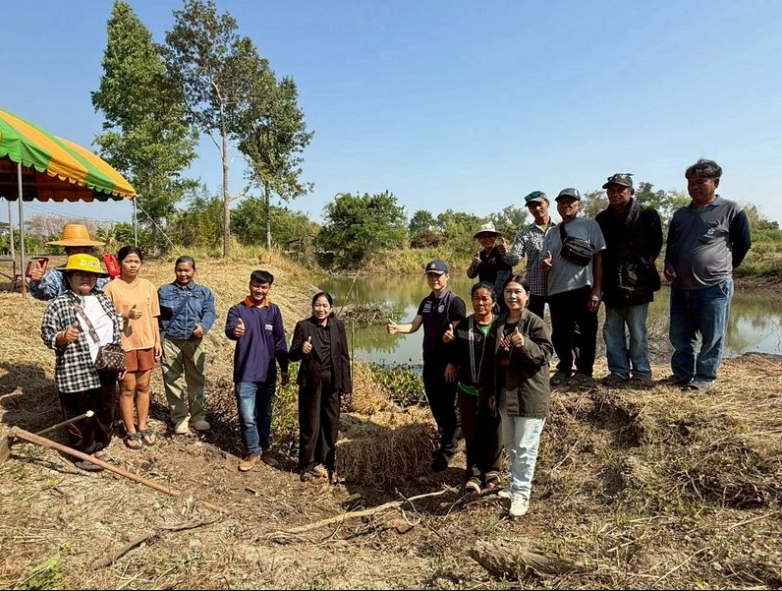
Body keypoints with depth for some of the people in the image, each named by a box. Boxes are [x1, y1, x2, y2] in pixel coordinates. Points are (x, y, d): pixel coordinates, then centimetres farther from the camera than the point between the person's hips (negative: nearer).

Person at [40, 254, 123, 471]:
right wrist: (63, 337, -29)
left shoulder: (103, 299, 8)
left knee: (106, 412, 16)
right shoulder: (58, 305, -8)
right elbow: (47, 335, -7)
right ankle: (83, 454, 24)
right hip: (76, 373, -6)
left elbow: (116, 330, 14)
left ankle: (99, 448, 34)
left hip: (106, 371, 6)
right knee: (81, 416, 7)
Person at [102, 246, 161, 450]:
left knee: (143, 387, 13)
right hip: (123, 346, -4)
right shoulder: (111, 288, -8)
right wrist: (126, 315, -24)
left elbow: (153, 316, 8)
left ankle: (143, 426, 26)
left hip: (146, 344, 4)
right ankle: (130, 431, 19)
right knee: (127, 389, 6)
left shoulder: (148, 286, 4)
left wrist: (157, 341, 6)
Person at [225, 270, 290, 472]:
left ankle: (265, 449, 34)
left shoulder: (274, 311, 4)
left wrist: (284, 368, 10)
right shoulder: (238, 309, -6)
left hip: (268, 374, 3)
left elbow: (280, 342, 9)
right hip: (245, 374, -3)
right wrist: (235, 331, -52)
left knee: (265, 415, 16)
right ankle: (253, 452, 19)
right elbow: (229, 328, -27)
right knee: (248, 417, 0)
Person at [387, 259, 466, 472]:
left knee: (447, 406, 2)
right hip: (429, 362, 7)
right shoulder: (426, 302, 9)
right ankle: (445, 441, 35)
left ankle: (447, 450, 16)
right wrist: (397, 328, -14)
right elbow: (414, 326, 6)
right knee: (435, 405, 17)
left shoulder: (455, 302, -13)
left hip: (448, 363, -7)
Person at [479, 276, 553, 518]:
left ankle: (521, 495, 8)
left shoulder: (535, 322, -11)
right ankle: (516, 485, 36)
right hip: (505, 393, 7)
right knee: (510, 445, 19)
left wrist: (525, 344, -33)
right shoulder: (498, 325, 7)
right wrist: (488, 391, 9)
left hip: (529, 394, -7)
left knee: (525, 447, -2)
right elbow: (489, 360, 10)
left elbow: (545, 353, -16)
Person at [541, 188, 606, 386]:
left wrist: (596, 290, -10)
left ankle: (584, 371, 21)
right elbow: (545, 267, 15)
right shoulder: (551, 234, 15)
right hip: (557, 291, 4)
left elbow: (598, 258, -2)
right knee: (559, 334, 10)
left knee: (587, 333, 5)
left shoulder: (590, 226, 3)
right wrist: (544, 264, -11)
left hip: (583, 289, -4)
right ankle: (564, 369, 28)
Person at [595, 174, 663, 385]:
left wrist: (642, 266, -4)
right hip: (611, 284, 5)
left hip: (637, 283, -4)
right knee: (612, 330, 7)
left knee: (637, 331, 2)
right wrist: (602, 276, 7)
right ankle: (618, 370, 17)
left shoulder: (646, 215, -1)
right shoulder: (602, 219, 11)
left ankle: (641, 371, 14)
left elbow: (656, 245, 2)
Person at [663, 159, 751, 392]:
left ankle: (705, 377, 17)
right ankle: (681, 373, 25)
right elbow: (670, 245, 20)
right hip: (680, 287, 5)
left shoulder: (730, 210, -3)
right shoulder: (680, 214, 12)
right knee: (680, 337, 12)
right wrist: (668, 265, 2)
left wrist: (723, 267, 11)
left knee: (711, 338, 4)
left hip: (714, 287, -5)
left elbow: (743, 243, 7)